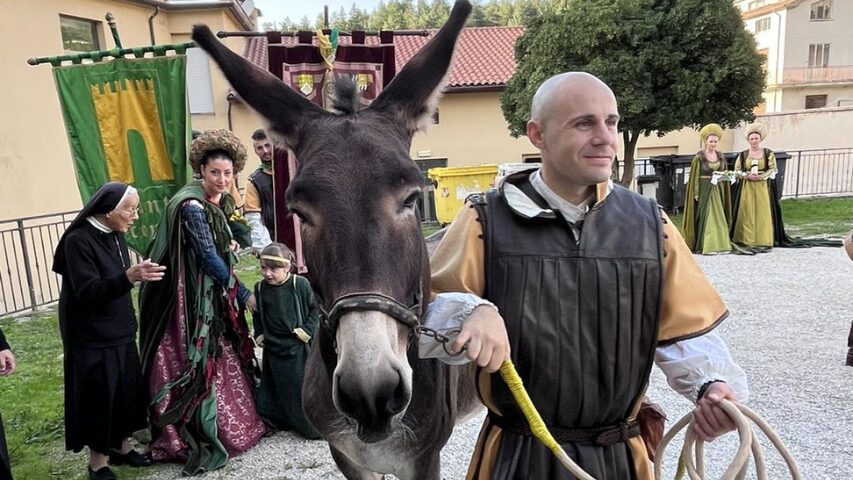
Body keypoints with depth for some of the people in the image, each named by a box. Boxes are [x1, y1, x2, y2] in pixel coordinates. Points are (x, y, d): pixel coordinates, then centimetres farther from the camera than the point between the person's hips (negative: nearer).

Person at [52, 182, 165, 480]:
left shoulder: (115, 235, 3)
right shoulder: (78, 240, -19)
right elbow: (87, 292, -28)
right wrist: (129, 277, -41)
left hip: (120, 334, 7)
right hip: (91, 340, -7)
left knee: (126, 393, 13)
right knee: (98, 399, 4)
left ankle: (121, 447, 31)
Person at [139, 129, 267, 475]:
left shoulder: (220, 200, 7)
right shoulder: (192, 206, -20)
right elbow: (209, 258, -20)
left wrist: (229, 245, 1)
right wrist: (243, 294, -15)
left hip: (213, 293, 9)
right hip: (191, 296, -9)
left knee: (220, 355, 17)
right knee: (198, 362, -2)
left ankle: (227, 424, 31)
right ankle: (196, 437, 11)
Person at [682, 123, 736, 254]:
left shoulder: (721, 156, 11)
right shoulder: (699, 158, -4)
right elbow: (695, 177, -7)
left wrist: (721, 176, -2)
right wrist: (696, 193, -13)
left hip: (718, 190, 5)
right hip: (704, 190, -5)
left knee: (718, 216, 5)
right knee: (705, 217, -9)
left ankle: (718, 243, 10)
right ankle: (706, 246, -9)